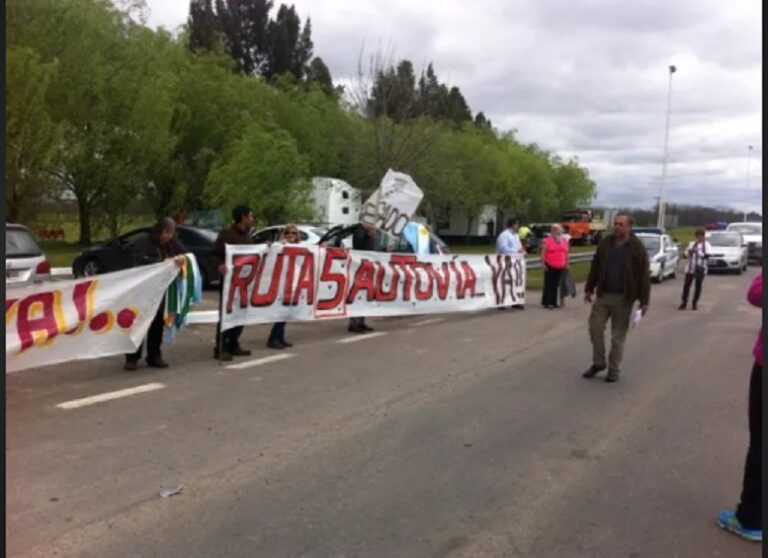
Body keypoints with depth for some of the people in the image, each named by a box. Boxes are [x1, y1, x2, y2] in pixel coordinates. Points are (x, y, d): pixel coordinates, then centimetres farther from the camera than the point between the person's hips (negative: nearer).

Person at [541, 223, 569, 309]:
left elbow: (566, 253, 16)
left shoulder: (564, 241, 11)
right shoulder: (547, 241, -3)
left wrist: (566, 264, 13)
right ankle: (546, 302, 1)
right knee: (548, 284, -3)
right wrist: (543, 264, -11)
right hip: (549, 266, -4)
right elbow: (543, 253, -6)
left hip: (560, 267, 5)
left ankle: (553, 302, 15)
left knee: (556, 285, 8)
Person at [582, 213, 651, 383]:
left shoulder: (637, 247, -7)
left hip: (623, 298, -4)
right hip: (603, 295, 4)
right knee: (595, 328, 3)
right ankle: (598, 363, 20)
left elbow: (644, 275, -8)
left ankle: (613, 369, 16)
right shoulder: (606, 243, 5)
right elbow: (595, 267, 11)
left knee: (618, 336, 4)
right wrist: (589, 289, 12)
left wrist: (644, 300, -10)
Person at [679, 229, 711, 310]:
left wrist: (697, 251, -18)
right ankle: (684, 303, 7)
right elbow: (686, 254, 9)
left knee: (698, 285, 2)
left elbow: (706, 255, -13)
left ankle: (694, 303, 11)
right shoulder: (692, 244, 12)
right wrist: (690, 251, -11)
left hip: (700, 268, -3)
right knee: (686, 284, 0)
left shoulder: (706, 245, 1)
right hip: (690, 267, 3)